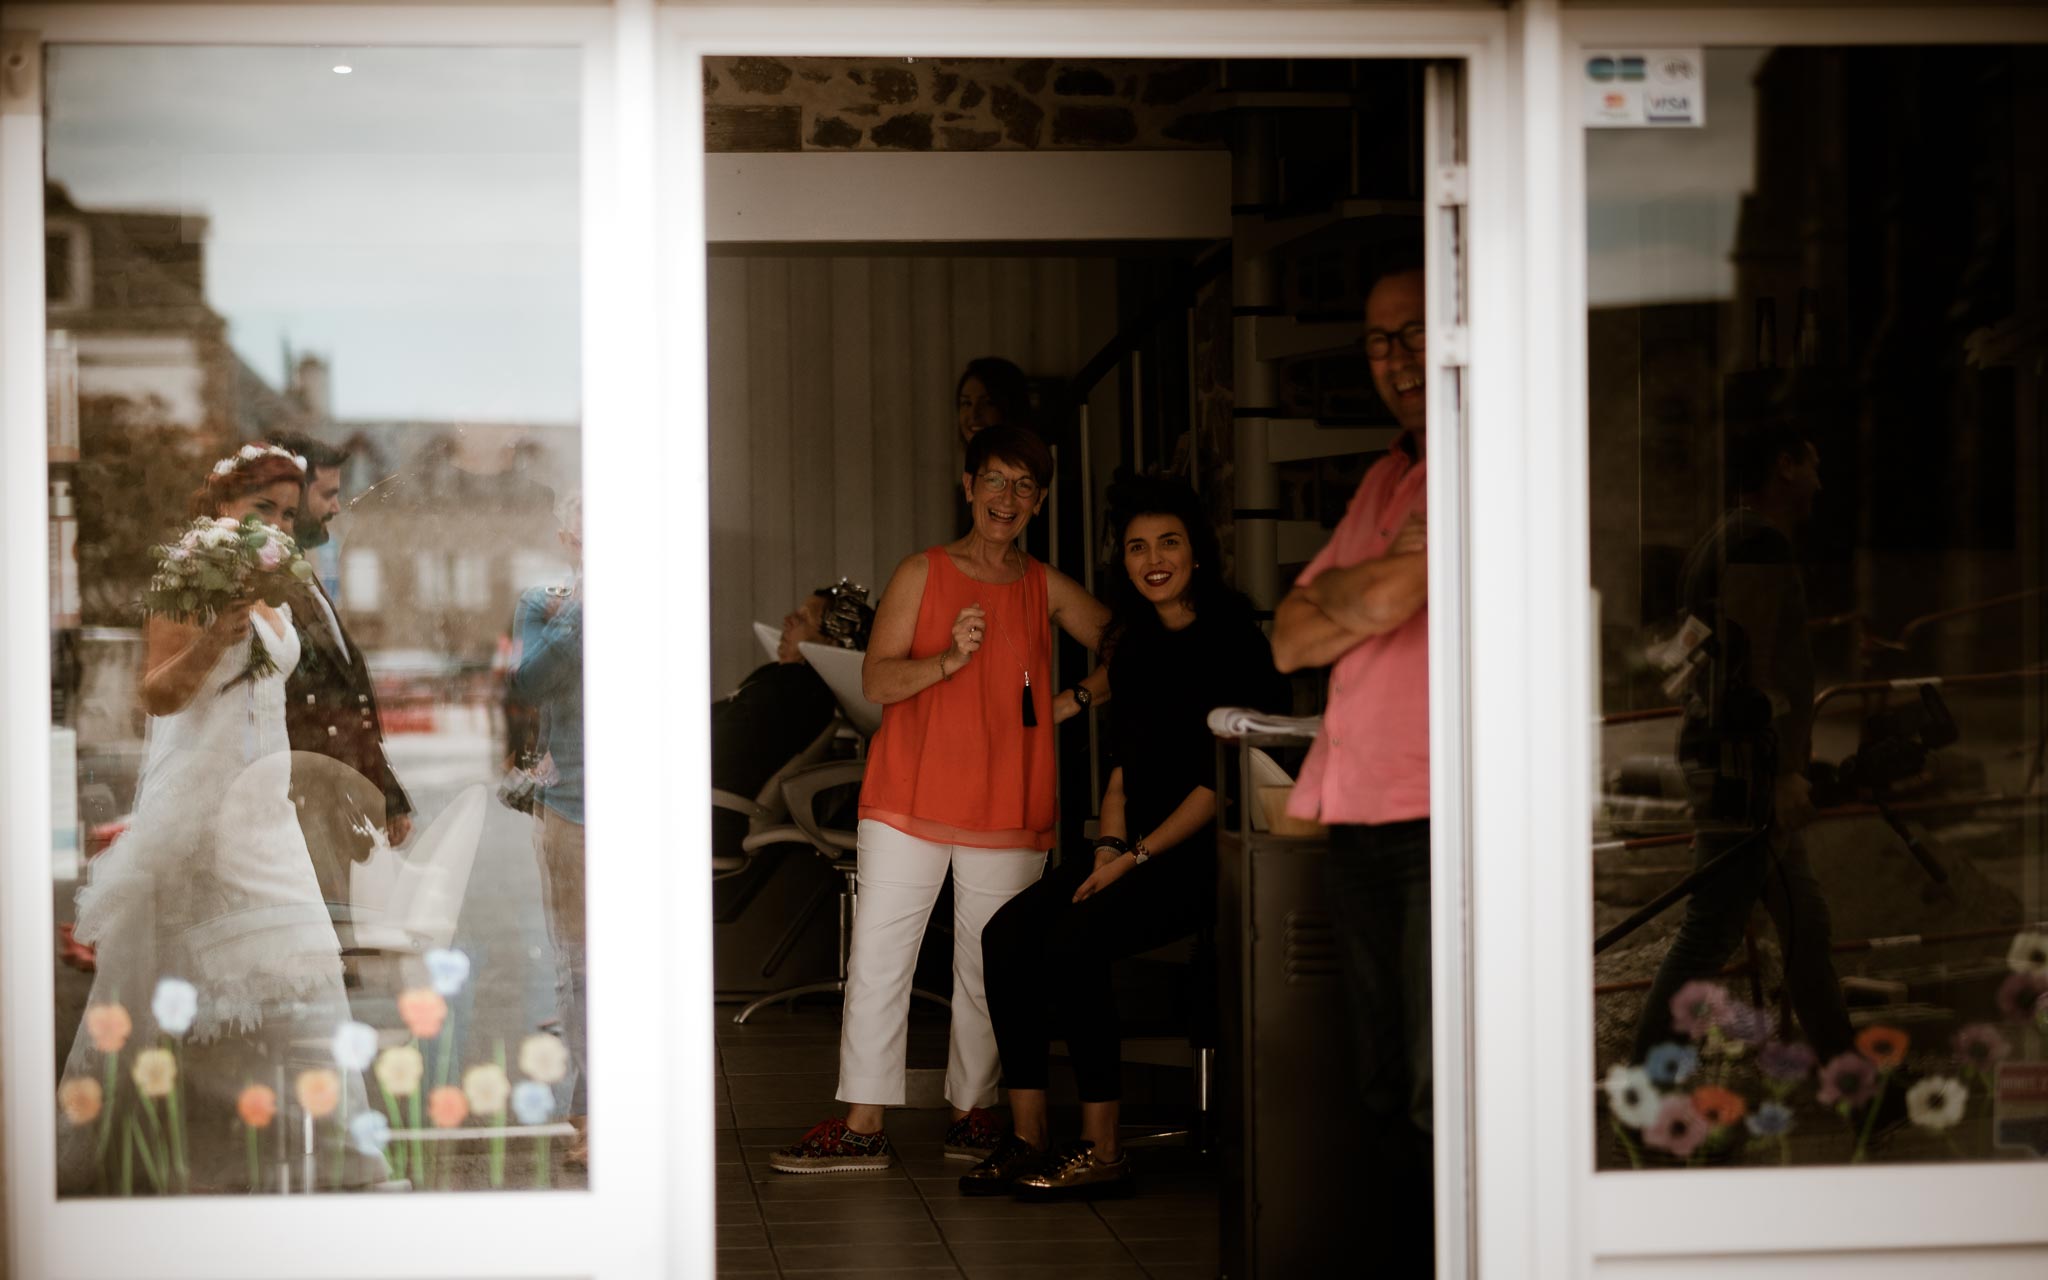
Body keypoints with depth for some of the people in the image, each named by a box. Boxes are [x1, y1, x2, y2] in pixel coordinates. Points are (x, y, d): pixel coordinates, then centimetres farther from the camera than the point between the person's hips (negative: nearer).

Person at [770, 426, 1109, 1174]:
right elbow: (875, 681, -4)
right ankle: (863, 1126, -2)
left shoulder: (1049, 591, 9)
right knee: (876, 957, -5)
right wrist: (950, 659, -19)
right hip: (909, 798, -1)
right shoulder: (922, 574, 4)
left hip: (1007, 810, 1)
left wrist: (1069, 704, 2)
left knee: (987, 967, 3)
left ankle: (972, 1111, 15)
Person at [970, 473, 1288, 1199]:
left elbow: (1225, 779, -13)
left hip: (1205, 853, -8)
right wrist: (1109, 848, -1)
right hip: (1138, 849, 8)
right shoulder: (1135, 648, 16)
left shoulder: (1232, 642, -8)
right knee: (1007, 934, -12)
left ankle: (1101, 1153, -20)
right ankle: (1026, 1139, -10)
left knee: (1072, 942, -27)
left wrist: (1138, 856, -15)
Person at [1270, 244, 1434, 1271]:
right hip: (1359, 821, 8)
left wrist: (1336, 590, 7)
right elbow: (1291, 640, 19)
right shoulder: (1385, 477, 21)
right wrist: (1367, 597, 1)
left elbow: (1384, 598, -14)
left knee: (1444, 1100, -11)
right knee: (1387, 1098, 9)